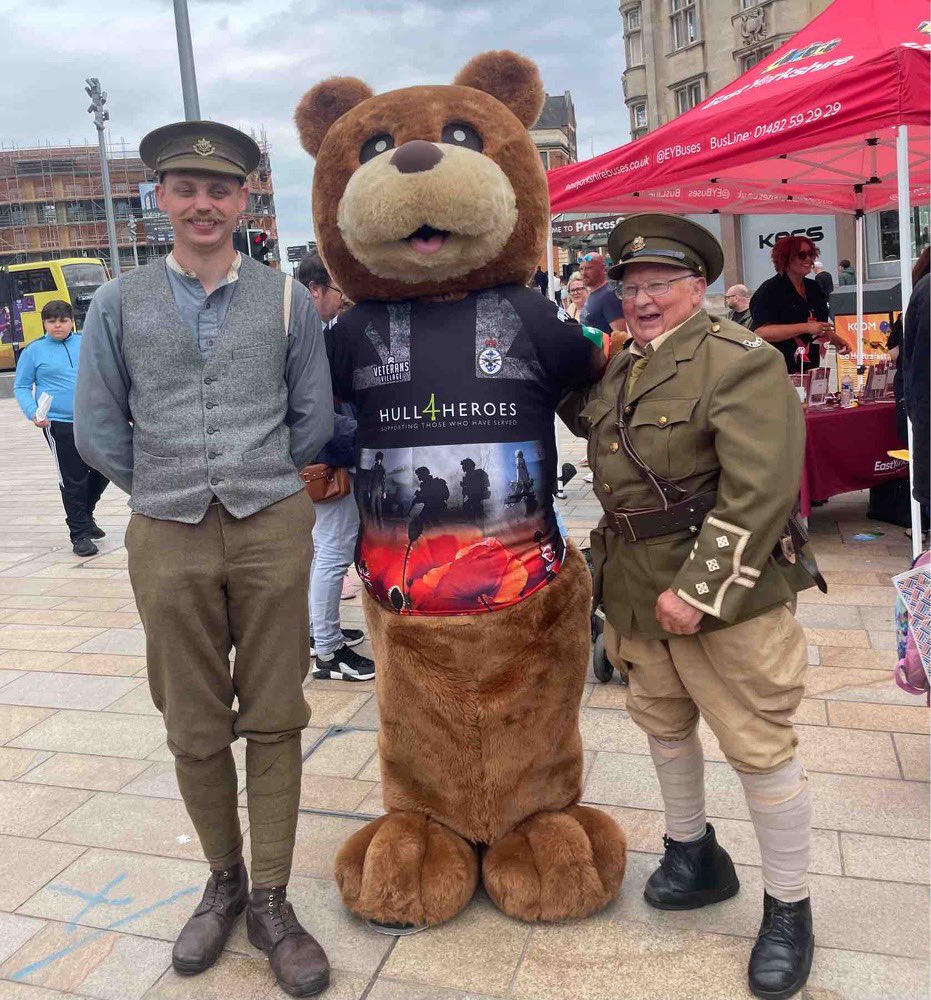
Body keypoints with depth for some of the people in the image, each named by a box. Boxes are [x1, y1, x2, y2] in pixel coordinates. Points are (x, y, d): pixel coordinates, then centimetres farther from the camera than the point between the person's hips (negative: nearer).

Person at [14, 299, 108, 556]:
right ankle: (79, 534, 8)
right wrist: (33, 412, -13)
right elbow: (21, 387, 4)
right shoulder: (34, 351, 1)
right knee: (73, 479, -2)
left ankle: (85, 514, 36)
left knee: (103, 470, 10)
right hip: (59, 424, -4)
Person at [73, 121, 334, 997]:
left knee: (273, 722, 5)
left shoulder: (286, 299, 4)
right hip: (168, 541, 1)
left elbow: (313, 419, 9)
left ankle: (270, 902, 19)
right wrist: (172, 491, 10)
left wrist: (253, 484, 11)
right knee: (195, 732, 9)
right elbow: (96, 429, 8)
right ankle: (223, 883, 31)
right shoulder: (120, 303, 6)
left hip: (272, 531, 0)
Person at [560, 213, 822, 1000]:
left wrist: (699, 589, -23)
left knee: (759, 745, 2)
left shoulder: (741, 362, -14)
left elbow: (760, 490, -22)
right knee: (663, 722, 21)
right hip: (637, 593, 8)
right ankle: (693, 855, 44)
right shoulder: (620, 369, 10)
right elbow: (581, 415, 31)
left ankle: (789, 911, 23)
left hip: (724, 590, -8)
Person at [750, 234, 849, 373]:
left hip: (812, 369, 7)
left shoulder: (814, 289, 16)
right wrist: (807, 328, -23)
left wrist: (836, 340, 10)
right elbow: (761, 332, -21)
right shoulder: (769, 291, -8)